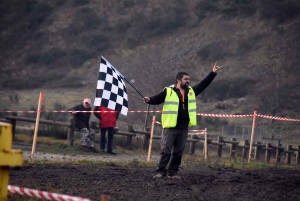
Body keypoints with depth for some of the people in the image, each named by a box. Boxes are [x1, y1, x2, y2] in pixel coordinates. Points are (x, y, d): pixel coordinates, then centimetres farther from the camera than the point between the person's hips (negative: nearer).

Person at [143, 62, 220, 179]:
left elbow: (203, 84, 18)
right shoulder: (168, 92, -4)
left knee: (178, 152, 9)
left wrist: (213, 73, 15)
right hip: (170, 127, -6)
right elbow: (157, 99, -8)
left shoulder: (191, 92, 13)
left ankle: (173, 172, 16)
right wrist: (149, 100, -29)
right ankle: (161, 171, -2)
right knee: (165, 151, -5)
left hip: (183, 128, 6)